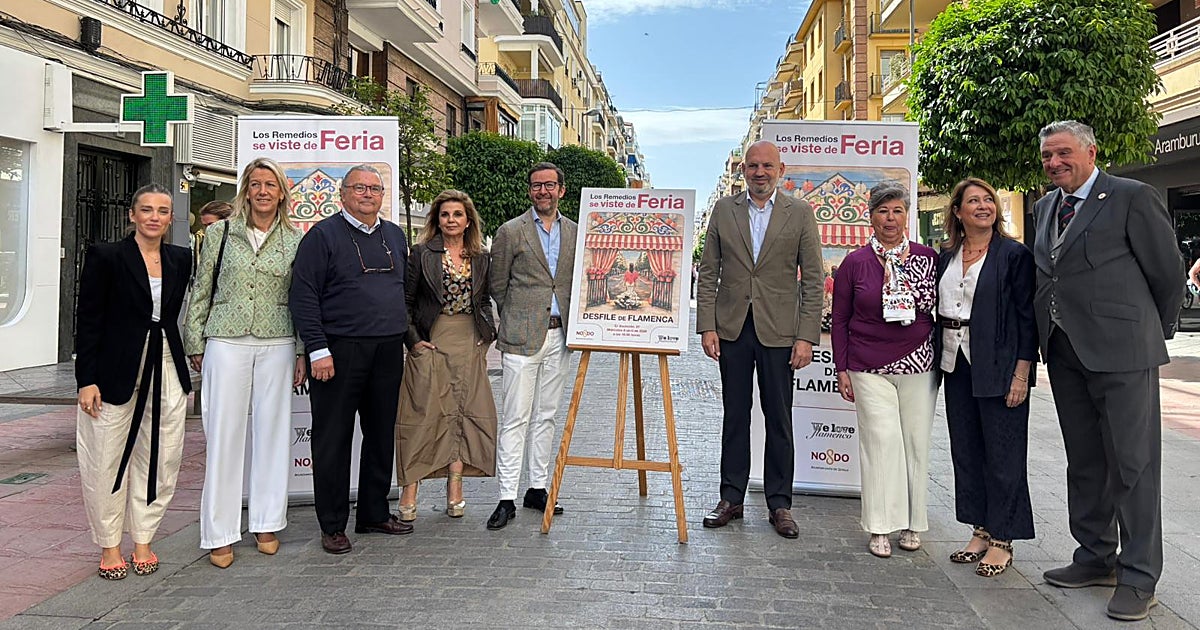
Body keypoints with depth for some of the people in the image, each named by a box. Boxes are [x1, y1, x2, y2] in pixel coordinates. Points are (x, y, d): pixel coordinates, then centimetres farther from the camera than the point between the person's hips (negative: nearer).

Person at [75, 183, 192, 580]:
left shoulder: (180, 259, 8)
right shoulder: (106, 257, -5)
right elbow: (88, 322, -6)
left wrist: (184, 372, 10)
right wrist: (86, 379, -11)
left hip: (166, 373, 4)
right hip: (115, 373, -4)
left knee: (162, 460, 7)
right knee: (108, 461, 5)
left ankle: (143, 541, 22)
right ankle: (109, 547, 21)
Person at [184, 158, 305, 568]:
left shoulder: (294, 241, 7)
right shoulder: (220, 233, 5)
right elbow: (200, 292, 6)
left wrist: (302, 353, 5)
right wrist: (195, 345, 2)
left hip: (277, 345, 1)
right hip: (226, 344, -1)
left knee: (273, 431, 6)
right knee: (224, 433, 0)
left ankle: (267, 523, 19)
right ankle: (219, 534, 9)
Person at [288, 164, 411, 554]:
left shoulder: (395, 236, 15)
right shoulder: (323, 235, -3)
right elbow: (302, 296, -8)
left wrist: (407, 336, 16)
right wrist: (318, 349, -15)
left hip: (388, 352, 6)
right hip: (339, 351, -6)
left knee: (382, 435, 12)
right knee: (333, 438, 1)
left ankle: (375, 514, 24)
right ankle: (332, 526, 11)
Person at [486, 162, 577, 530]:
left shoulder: (575, 233, 11)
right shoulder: (511, 232, -1)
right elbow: (497, 285, 4)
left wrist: (572, 323, 11)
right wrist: (516, 321, 7)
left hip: (558, 336, 4)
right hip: (521, 336, -4)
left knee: (546, 416, 11)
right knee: (515, 420, -4)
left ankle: (538, 488, 22)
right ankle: (507, 498, 1)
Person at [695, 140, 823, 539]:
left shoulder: (799, 213, 2)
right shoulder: (723, 210, 7)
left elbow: (813, 279, 0)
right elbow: (708, 272, 6)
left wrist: (807, 336, -7)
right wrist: (707, 326, -2)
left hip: (779, 331, -1)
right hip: (732, 328, 2)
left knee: (779, 419, 5)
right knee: (735, 415, 9)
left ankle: (779, 504, 16)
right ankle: (731, 498, 20)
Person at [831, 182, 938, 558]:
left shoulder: (928, 258, 6)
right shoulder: (854, 263, 4)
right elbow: (840, 320, 7)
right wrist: (842, 369, 4)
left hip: (917, 365, 1)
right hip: (869, 368, -1)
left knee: (915, 442, 4)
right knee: (881, 440, -7)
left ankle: (911, 523, 19)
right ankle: (880, 529, 2)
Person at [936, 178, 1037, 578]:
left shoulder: (1014, 255, -5)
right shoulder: (946, 257, 11)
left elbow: (1027, 316, -8)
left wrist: (1021, 373, -14)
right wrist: (940, 361, 8)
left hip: (999, 367, -6)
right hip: (957, 365, 6)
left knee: (1002, 454, 1)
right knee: (966, 450, 11)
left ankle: (1002, 540, 12)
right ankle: (981, 530, 23)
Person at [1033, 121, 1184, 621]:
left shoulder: (1133, 198, -7)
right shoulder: (1044, 207, 13)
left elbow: (1168, 271, -3)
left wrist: (1155, 332, 6)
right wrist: (1048, 338, 15)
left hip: (1121, 352, -7)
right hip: (1064, 352, 7)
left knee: (1133, 463, -1)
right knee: (1084, 462, 15)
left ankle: (1138, 577, 9)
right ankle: (1096, 558, 29)